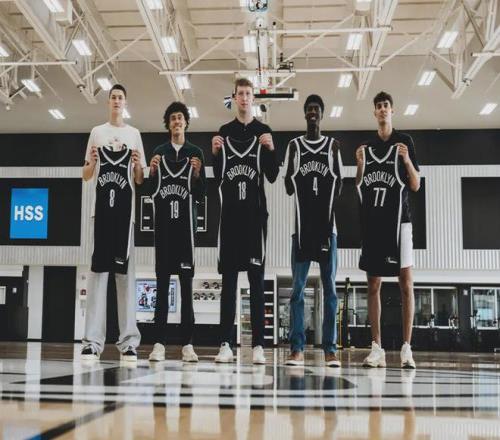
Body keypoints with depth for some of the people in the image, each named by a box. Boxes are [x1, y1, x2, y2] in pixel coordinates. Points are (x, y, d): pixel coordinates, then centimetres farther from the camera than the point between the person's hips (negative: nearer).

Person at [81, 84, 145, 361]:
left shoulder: (134, 134, 15)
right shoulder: (97, 132, 15)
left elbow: (140, 181, 13)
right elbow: (85, 177, 13)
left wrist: (139, 166, -9)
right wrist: (92, 162, -8)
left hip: (126, 206, 0)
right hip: (102, 205, 0)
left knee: (125, 268, -3)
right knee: (99, 266, -6)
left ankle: (128, 341, -4)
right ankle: (92, 340, -8)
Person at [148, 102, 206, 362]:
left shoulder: (196, 153, 10)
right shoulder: (159, 152, 14)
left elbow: (201, 195, 7)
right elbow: (151, 191, 12)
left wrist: (197, 174, -9)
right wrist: (152, 172, -5)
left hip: (186, 221, -1)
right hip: (163, 221, 1)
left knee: (186, 282, -3)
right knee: (162, 281, -1)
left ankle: (187, 344, -2)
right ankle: (159, 343, -1)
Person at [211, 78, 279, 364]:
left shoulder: (264, 132, 8)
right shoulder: (224, 132, 13)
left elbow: (272, 176, 3)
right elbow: (217, 177, 12)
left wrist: (271, 150, -13)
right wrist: (215, 154, -6)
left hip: (255, 212, -1)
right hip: (230, 211, 2)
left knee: (257, 278, -2)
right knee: (228, 278, 1)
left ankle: (258, 345, -1)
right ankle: (226, 344, 4)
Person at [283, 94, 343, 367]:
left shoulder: (333, 145, 11)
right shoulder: (294, 145, 10)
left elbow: (338, 188, 7)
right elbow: (288, 188, 4)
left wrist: (333, 163, -9)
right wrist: (298, 168, -11)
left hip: (326, 224, 0)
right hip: (302, 224, 0)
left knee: (329, 288, -1)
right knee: (298, 287, -3)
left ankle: (330, 349, 0)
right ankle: (297, 349, -3)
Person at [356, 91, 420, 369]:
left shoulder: (405, 142, 5)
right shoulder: (367, 146, 15)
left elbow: (416, 185, 2)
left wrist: (407, 161, -15)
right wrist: (360, 165, -2)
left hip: (398, 219, -3)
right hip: (372, 221, 4)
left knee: (406, 283, -4)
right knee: (373, 285, 2)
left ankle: (407, 348, -1)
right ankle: (377, 348, 6)